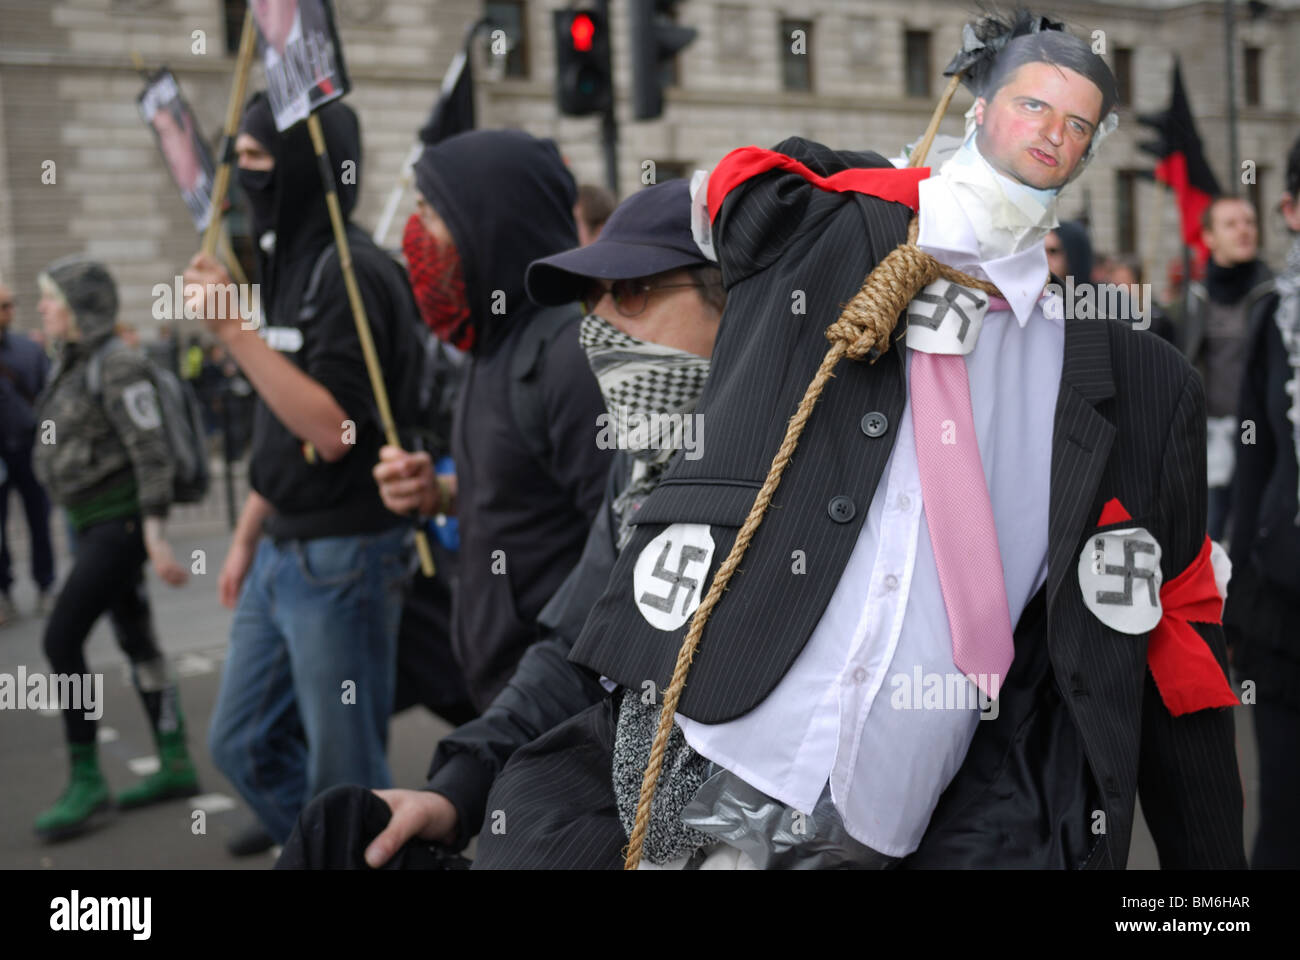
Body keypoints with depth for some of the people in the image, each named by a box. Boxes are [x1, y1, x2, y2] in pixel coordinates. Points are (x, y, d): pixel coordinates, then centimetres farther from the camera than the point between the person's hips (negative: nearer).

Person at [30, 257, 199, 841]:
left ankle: (85, 782, -4)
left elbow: (151, 452, -19)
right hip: (92, 523, 9)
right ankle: (175, 767, 21)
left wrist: (154, 535, -24)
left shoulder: (116, 366, -15)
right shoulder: (68, 365, 12)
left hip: (119, 522, -9)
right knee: (135, 639, 12)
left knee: (61, 639, -12)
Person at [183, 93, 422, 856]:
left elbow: (332, 430, -24)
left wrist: (237, 331, -23)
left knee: (345, 774, 1)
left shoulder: (353, 273, -16)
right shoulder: (291, 266, 12)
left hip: (343, 557, -10)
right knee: (242, 743, 19)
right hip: (280, 555, 10)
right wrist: (247, 536, 20)